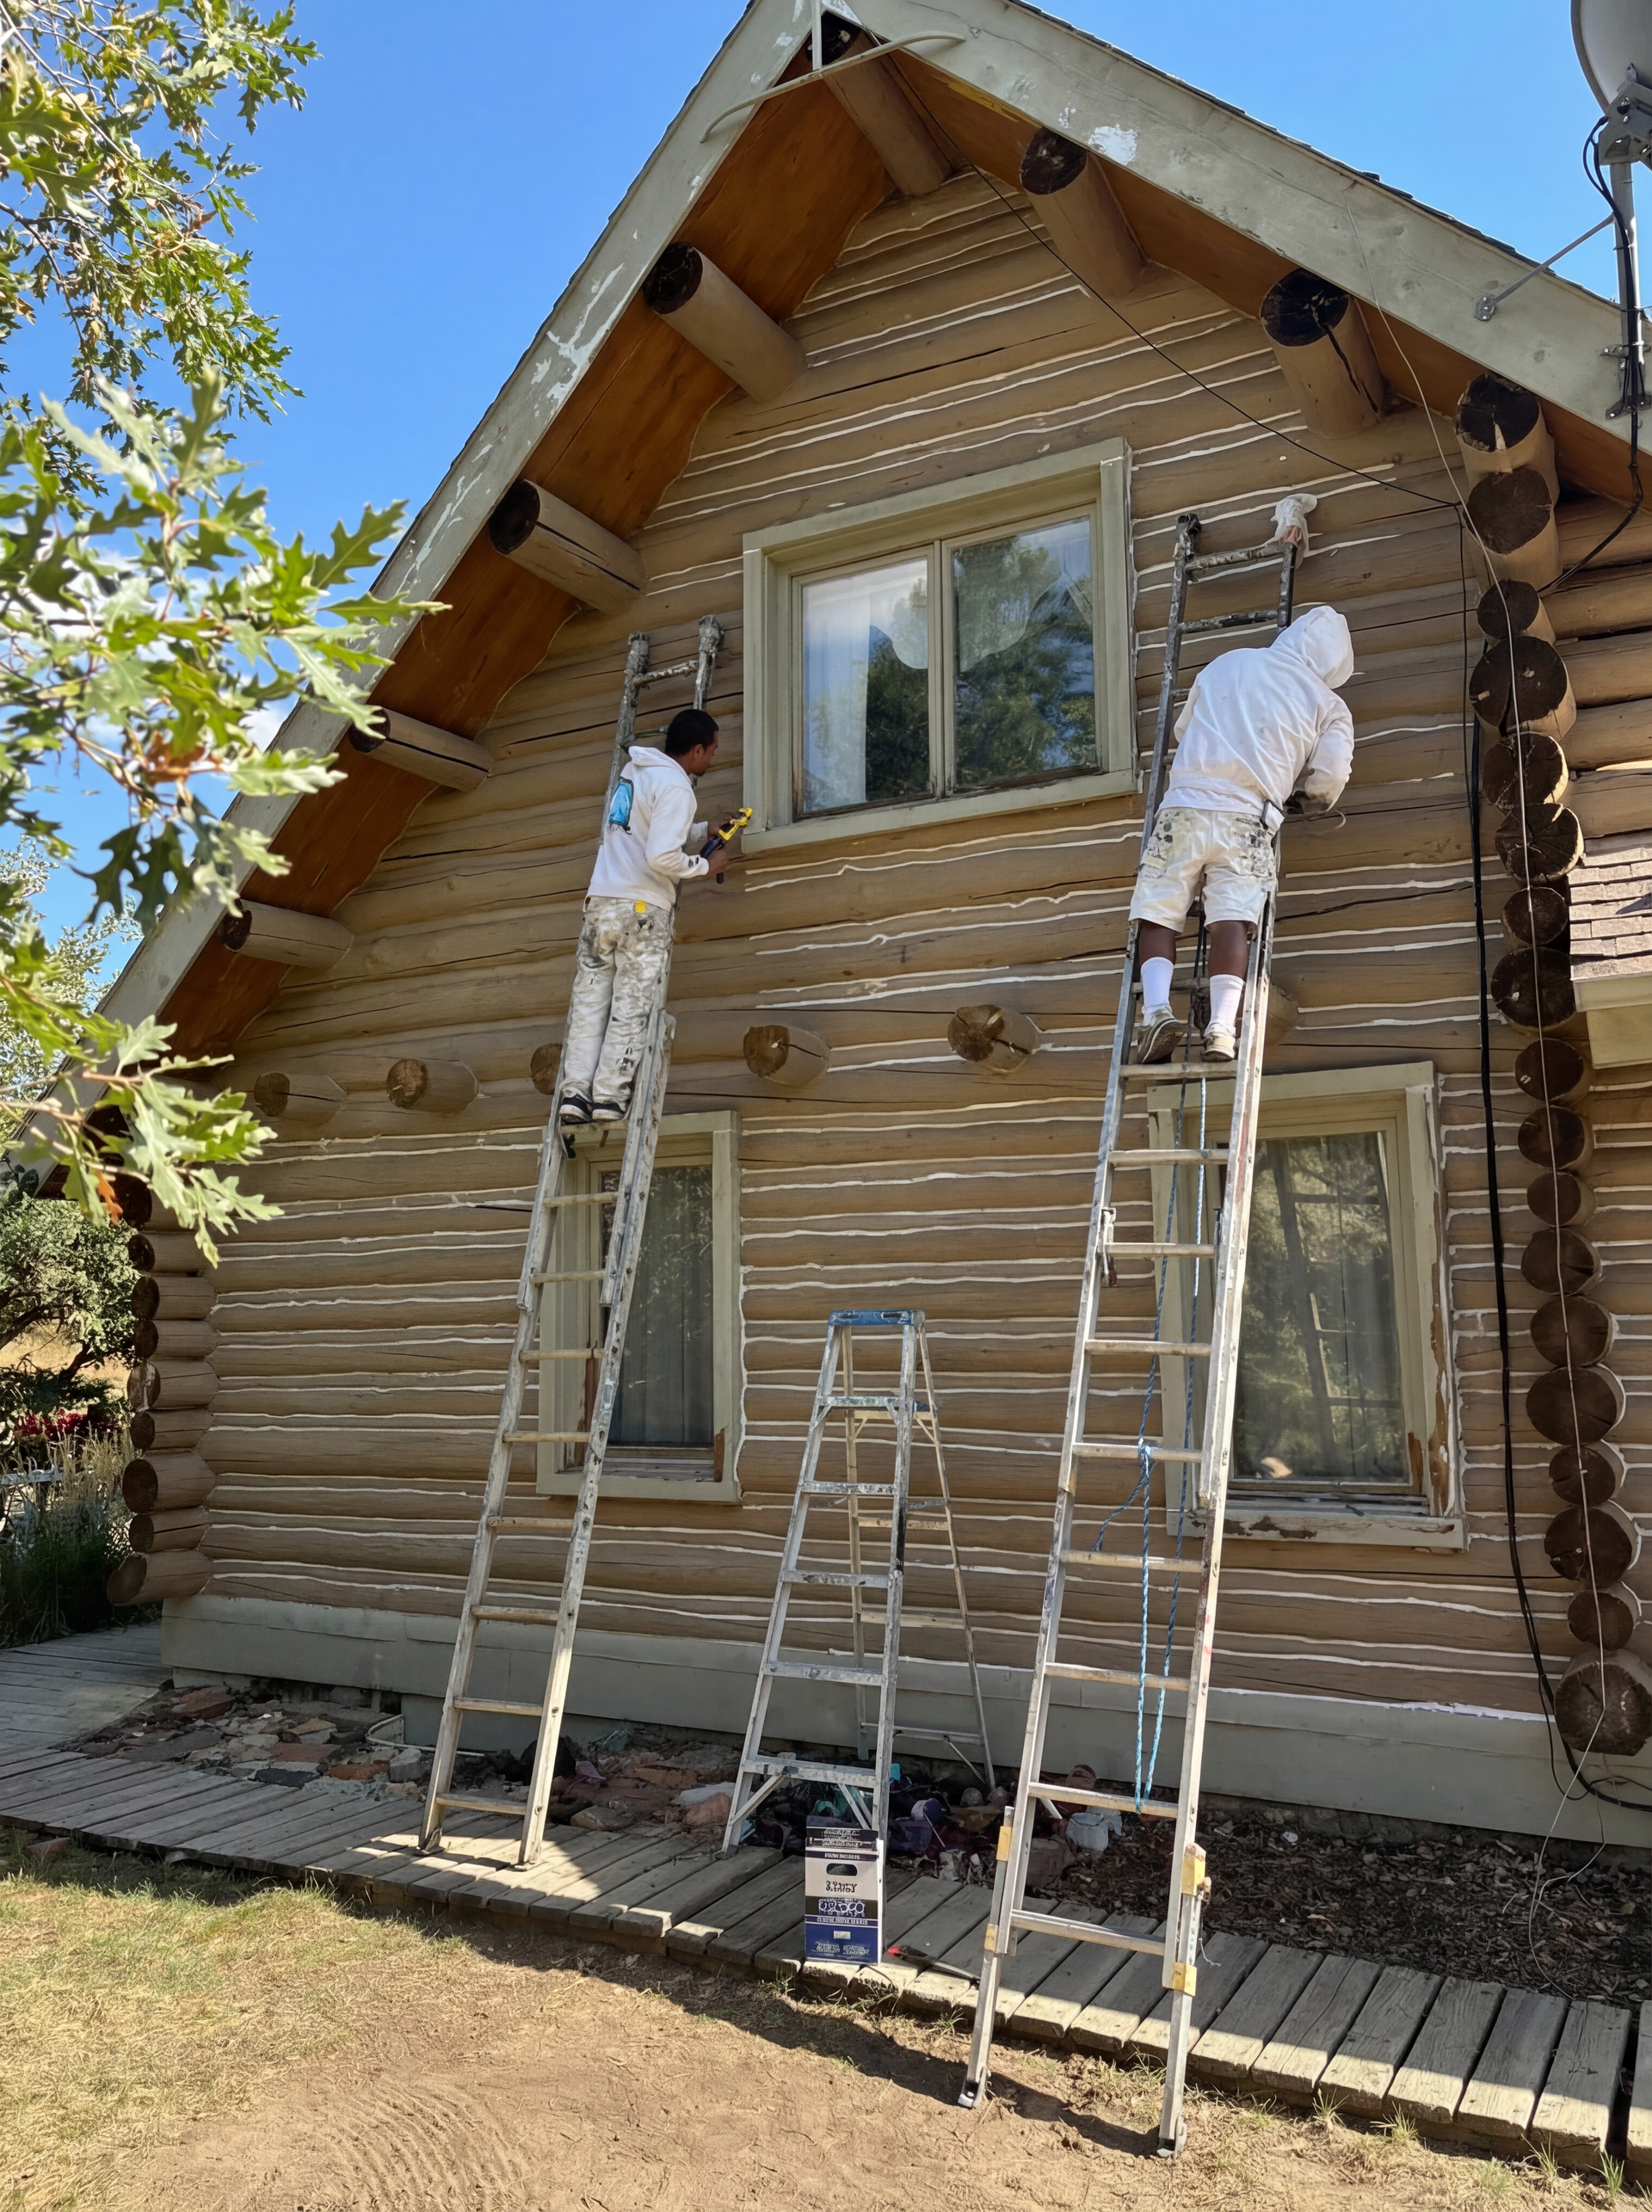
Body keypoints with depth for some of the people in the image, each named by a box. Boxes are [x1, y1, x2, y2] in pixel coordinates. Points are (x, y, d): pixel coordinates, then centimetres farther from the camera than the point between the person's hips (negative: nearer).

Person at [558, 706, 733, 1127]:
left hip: (601, 900, 7)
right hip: (644, 907, -7)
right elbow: (662, 857, -20)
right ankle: (609, 1095, -5)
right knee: (632, 1005, -2)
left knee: (590, 999, 4)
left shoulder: (635, 769, 16)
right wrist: (705, 866, -4)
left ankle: (575, 1094, -1)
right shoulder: (675, 787, -11)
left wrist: (705, 830, 25)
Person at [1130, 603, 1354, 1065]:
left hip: (1184, 806, 1)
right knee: (1231, 919, -9)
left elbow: (1183, 726, 28)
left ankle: (1156, 1008, -19)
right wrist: (1303, 801, 25)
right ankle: (1223, 1026, -26)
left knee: (1157, 913, 1)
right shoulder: (1329, 706, 14)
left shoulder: (1227, 662, 20)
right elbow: (1329, 779, 3)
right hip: (1247, 819, -1)